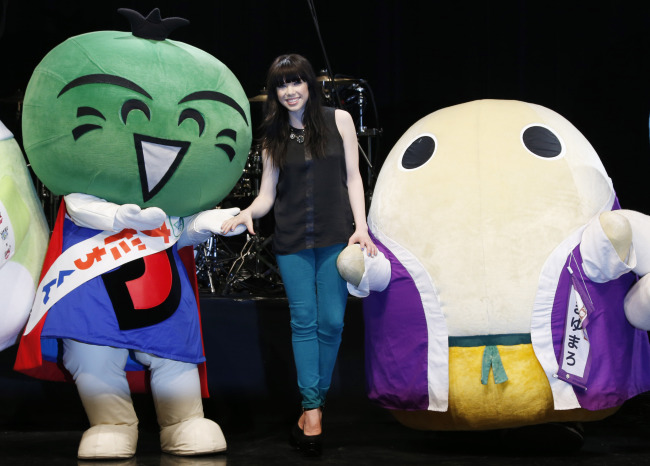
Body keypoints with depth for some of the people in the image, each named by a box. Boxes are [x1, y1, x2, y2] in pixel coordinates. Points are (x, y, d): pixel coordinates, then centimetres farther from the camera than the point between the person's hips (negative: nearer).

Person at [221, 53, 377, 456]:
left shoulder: (339, 120, 5)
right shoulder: (274, 136, 10)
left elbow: (352, 177, 4)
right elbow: (267, 195, 8)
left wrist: (361, 227, -5)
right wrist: (247, 213, -13)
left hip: (335, 237, -1)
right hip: (292, 241, 1)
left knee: (331, 321, -2)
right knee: (304, 321, -2)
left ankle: (315, 402, 11)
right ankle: (312, 410, -3)